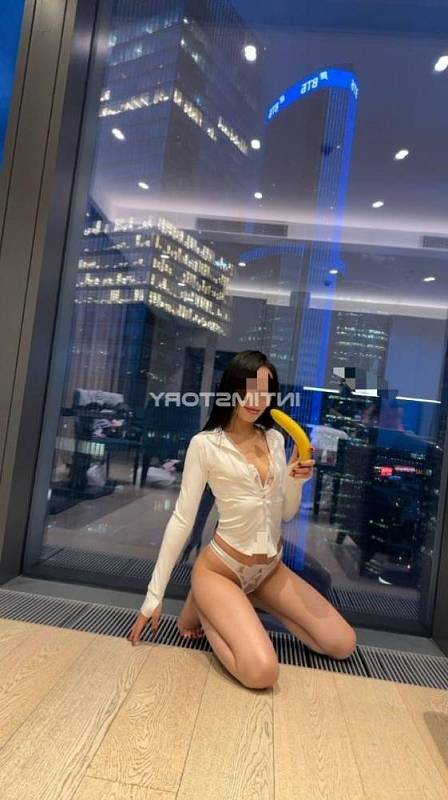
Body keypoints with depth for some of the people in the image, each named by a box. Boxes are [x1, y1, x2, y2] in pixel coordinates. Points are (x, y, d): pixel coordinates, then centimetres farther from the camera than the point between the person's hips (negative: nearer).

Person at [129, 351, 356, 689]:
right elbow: (182, 518, -11)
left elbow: (286, 513, 6)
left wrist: (296, 480, -16)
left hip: (271, 569, 6)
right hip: (221, 569, -6)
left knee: (343, 645, 3)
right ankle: (204, 606, 5)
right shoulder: (205, 444, -14)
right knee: (262, 672, -23)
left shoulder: (275, 439, 2)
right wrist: (154, 596, -9)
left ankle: (247, 603, 17)